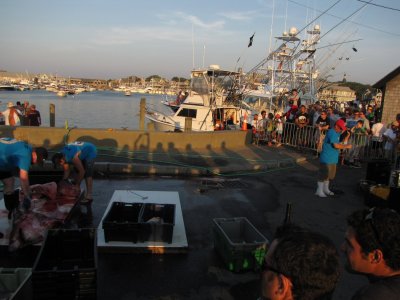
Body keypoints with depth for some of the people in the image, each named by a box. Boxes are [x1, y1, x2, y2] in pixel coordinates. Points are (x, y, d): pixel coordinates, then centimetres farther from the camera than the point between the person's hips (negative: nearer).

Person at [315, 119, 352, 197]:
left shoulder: (337, 133, 14)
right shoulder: (331, 132, -16)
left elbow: (340, 144, 14)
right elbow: (336, 145, -23)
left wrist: (346, 138, 3)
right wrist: (346, 146, -14)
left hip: (333, 158, 10)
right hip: (326, 158, -10)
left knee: (330, 174, 17)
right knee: (324, 174, -3)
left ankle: (326, 189, 31)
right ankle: (319, 190, 6)